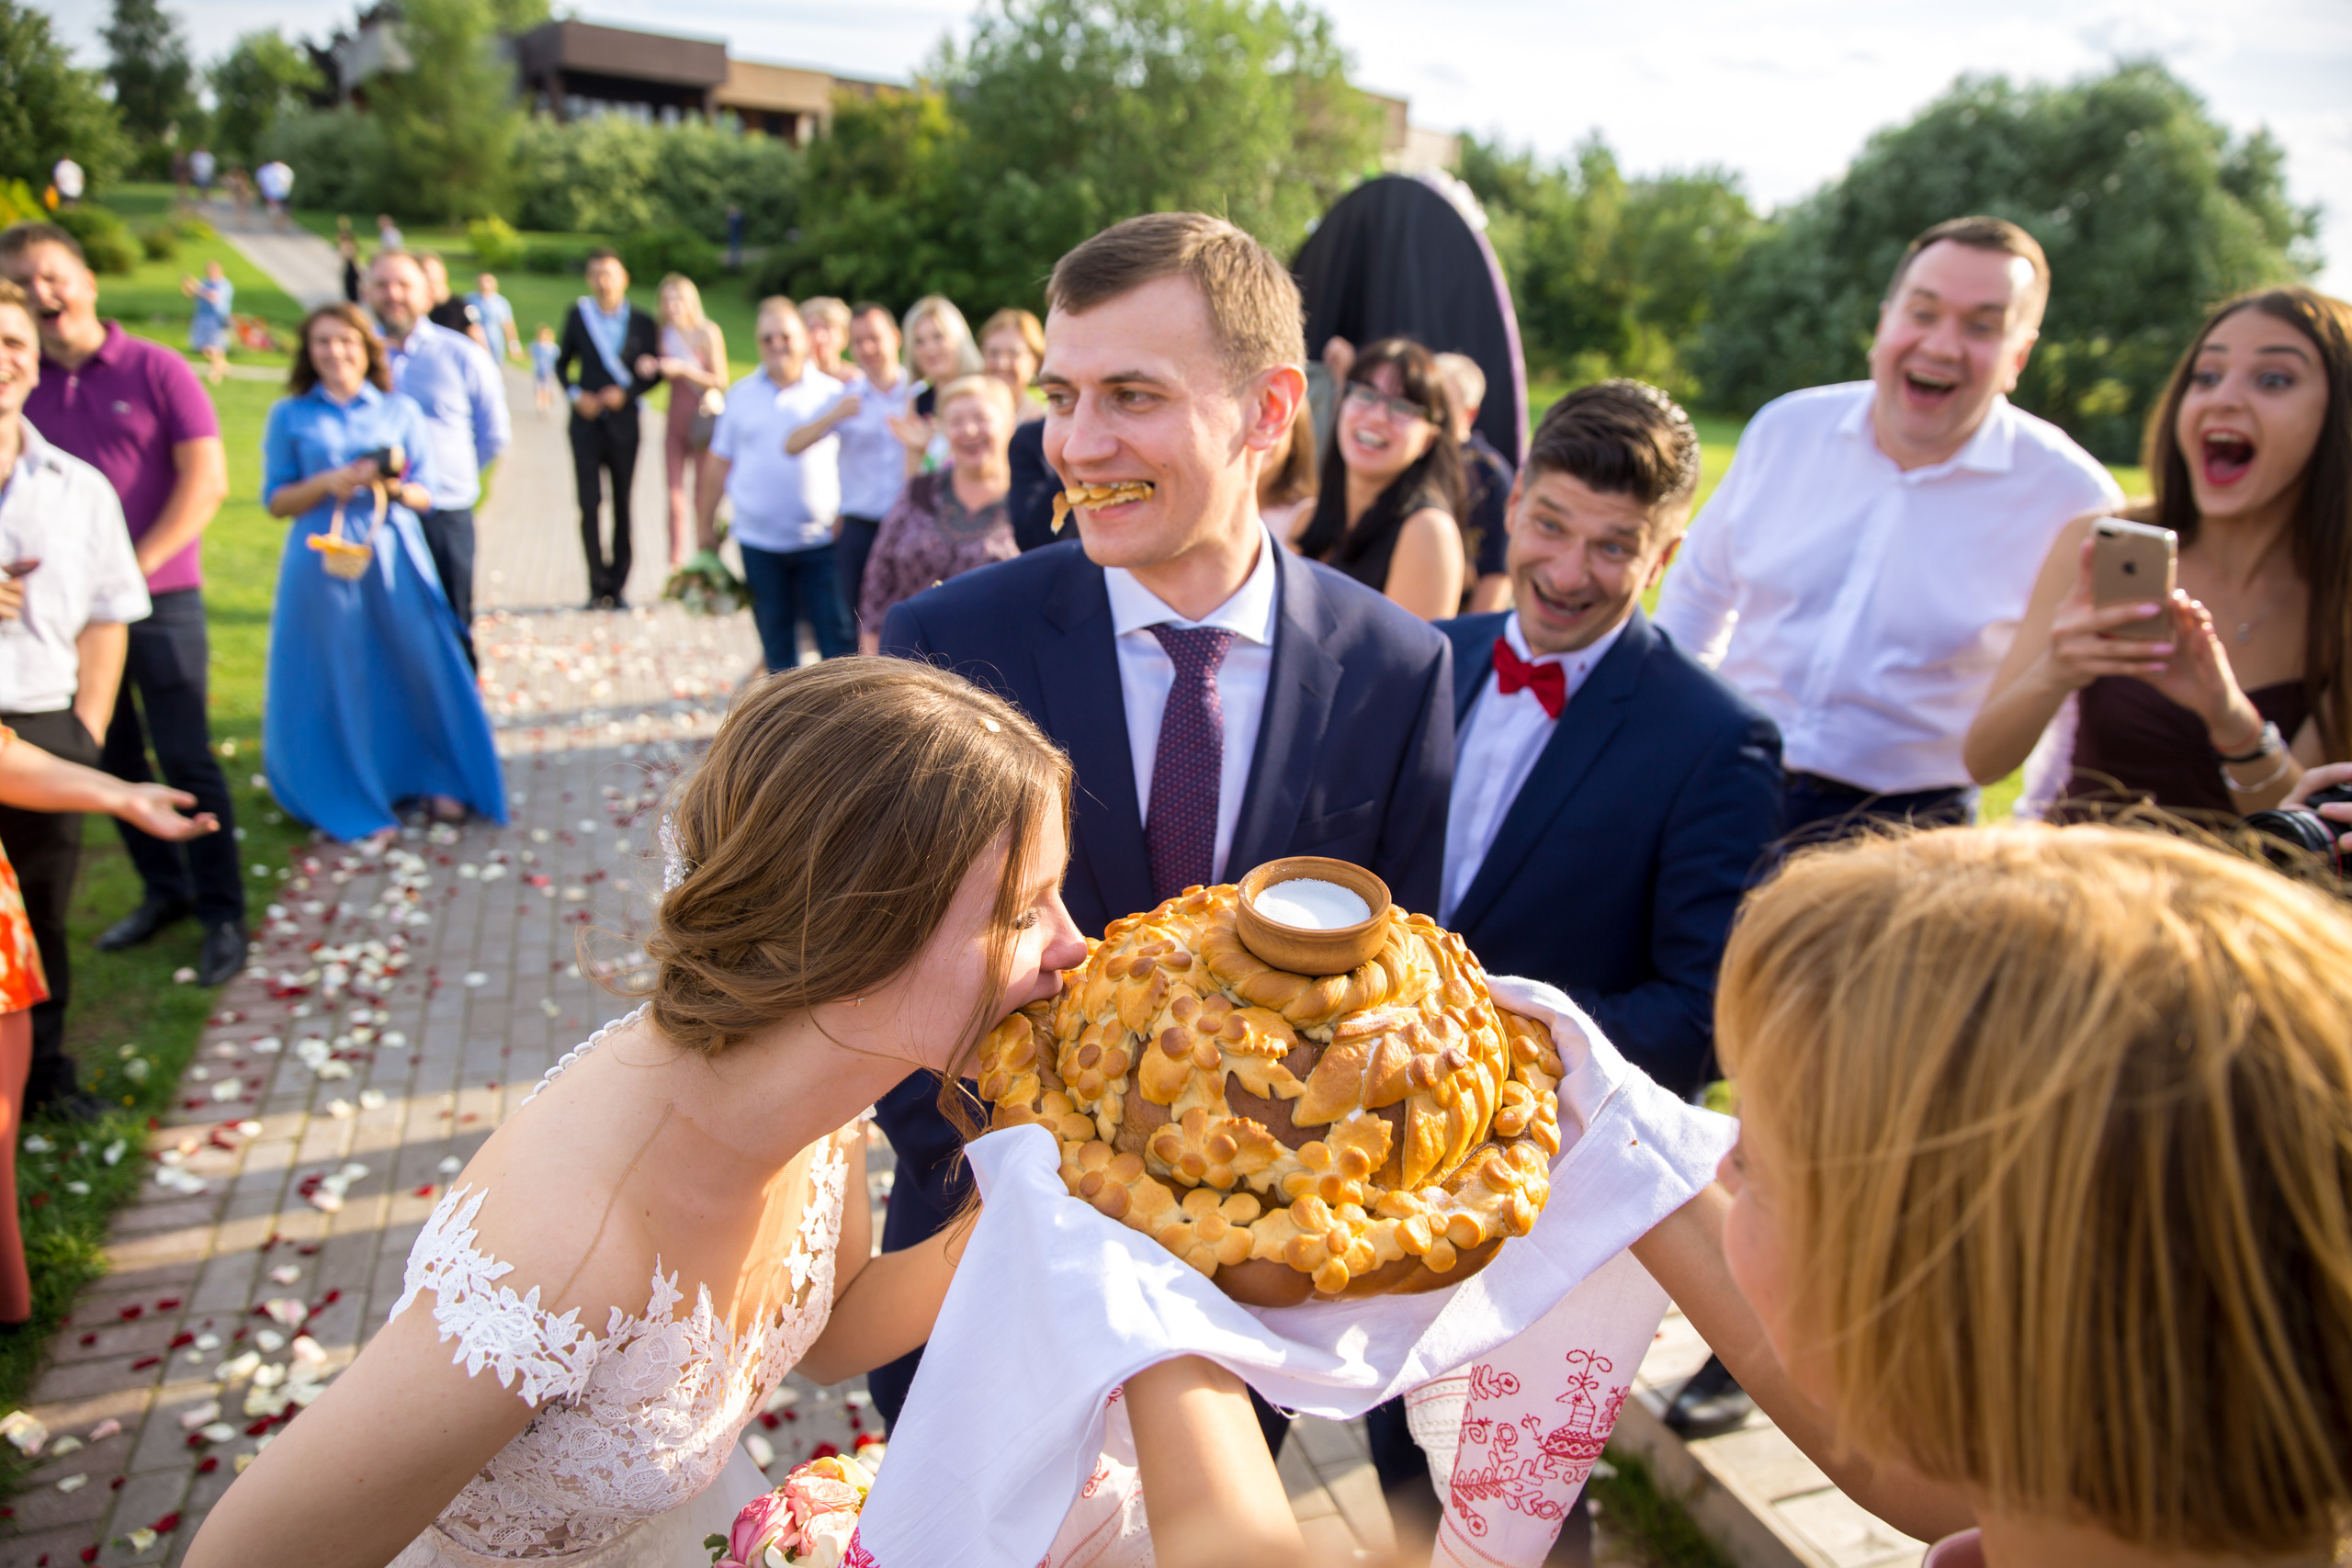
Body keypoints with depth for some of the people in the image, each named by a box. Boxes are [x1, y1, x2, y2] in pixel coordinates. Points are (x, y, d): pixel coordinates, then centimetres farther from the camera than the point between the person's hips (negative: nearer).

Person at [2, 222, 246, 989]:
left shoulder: (155, 370, -4)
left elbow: (206, 481, -9)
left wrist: (136, 568, -12)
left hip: (159, 600, -4)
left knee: (186, 759, -1)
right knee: (113, 759, 12)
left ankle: (222, 913, 9)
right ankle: (163, 889, 28)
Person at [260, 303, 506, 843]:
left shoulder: (401, 410, 10)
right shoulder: (289, 416, 8)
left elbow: (425, 495, 7)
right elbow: (275, 501, 6)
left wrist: (392, 486, -14)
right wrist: (327, 483, -12)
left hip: (394, 555, 1)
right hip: (324, 560, 0)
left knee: (417, 666, -2)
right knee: (339, 680, 1)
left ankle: (438, 782, 16)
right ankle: (356, 805, 12)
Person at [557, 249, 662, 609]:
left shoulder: (641, 322, 2)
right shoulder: (577, 315, 6)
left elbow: (654, 371, 3)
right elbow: (563, 362, 12)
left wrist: (626, 393, -12)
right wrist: (575, 394, -5)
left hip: (624, 422, 0)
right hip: (587, 421, 0)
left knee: (623, 505, 5)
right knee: (589, 505, -4)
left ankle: (618, 586, 14)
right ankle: (598, 585, 3)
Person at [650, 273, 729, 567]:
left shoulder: (708, 332, -7)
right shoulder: (666, 333, 7)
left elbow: (721, 381, -9)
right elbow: (666, 377, 14)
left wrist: (684, 368, -19)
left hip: (705, 421, -4)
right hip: (675, 423, 4)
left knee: (704, 500, -1)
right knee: (675, 499, 2)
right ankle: (676, 566, 7)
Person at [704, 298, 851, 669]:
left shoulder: (832, 392, 1)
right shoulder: (741, 394, 7)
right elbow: (720, 464, 12)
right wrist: (706, 528, 11)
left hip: (821, 541, -2)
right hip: (758, 542, 3)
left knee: (838, 638, -4)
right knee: (775, 638, 12)